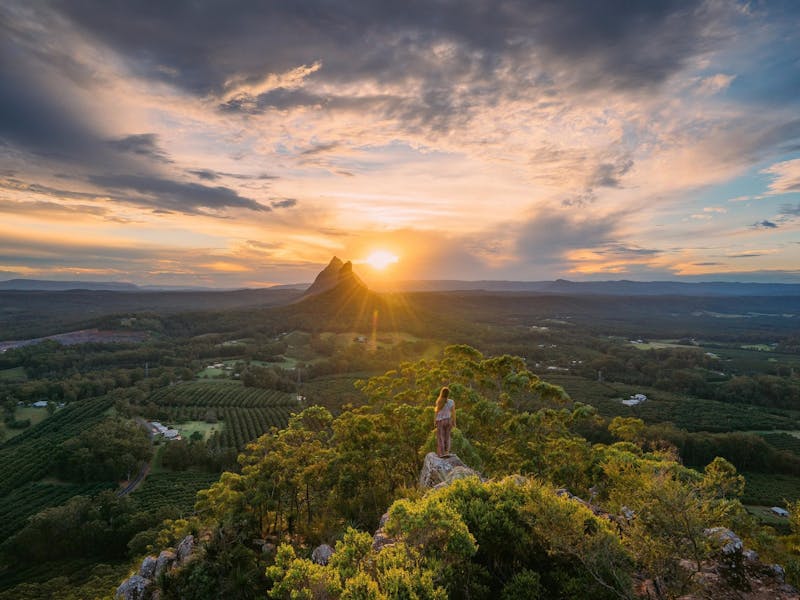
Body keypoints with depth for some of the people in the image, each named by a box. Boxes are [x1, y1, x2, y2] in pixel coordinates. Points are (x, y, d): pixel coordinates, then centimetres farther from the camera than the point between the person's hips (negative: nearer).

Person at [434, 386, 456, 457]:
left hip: (440, 421, -2)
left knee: (440, 437, 8)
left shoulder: (439, 402, -15)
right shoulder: (451, 402, -9)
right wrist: (454, 422, 3)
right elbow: (453, 412, -6)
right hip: (448, 420, 2)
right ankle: (446, 452, 16)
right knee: (447, 437, 16)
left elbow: (437, 412, -11)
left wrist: (434, 421, 1)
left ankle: (441, 453, 8)